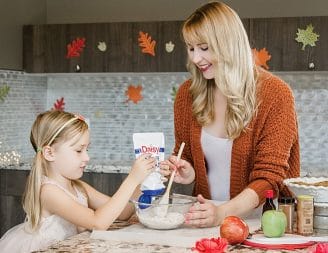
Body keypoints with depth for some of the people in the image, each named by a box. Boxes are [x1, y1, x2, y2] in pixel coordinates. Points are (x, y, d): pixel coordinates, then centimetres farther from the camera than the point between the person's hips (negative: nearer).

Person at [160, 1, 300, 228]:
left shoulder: (275, 94, -9)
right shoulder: (188, 94, 4)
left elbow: (270, 176, -12)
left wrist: (223, 213, -27)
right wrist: (187, 174, -7)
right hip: (206, 219, 3)